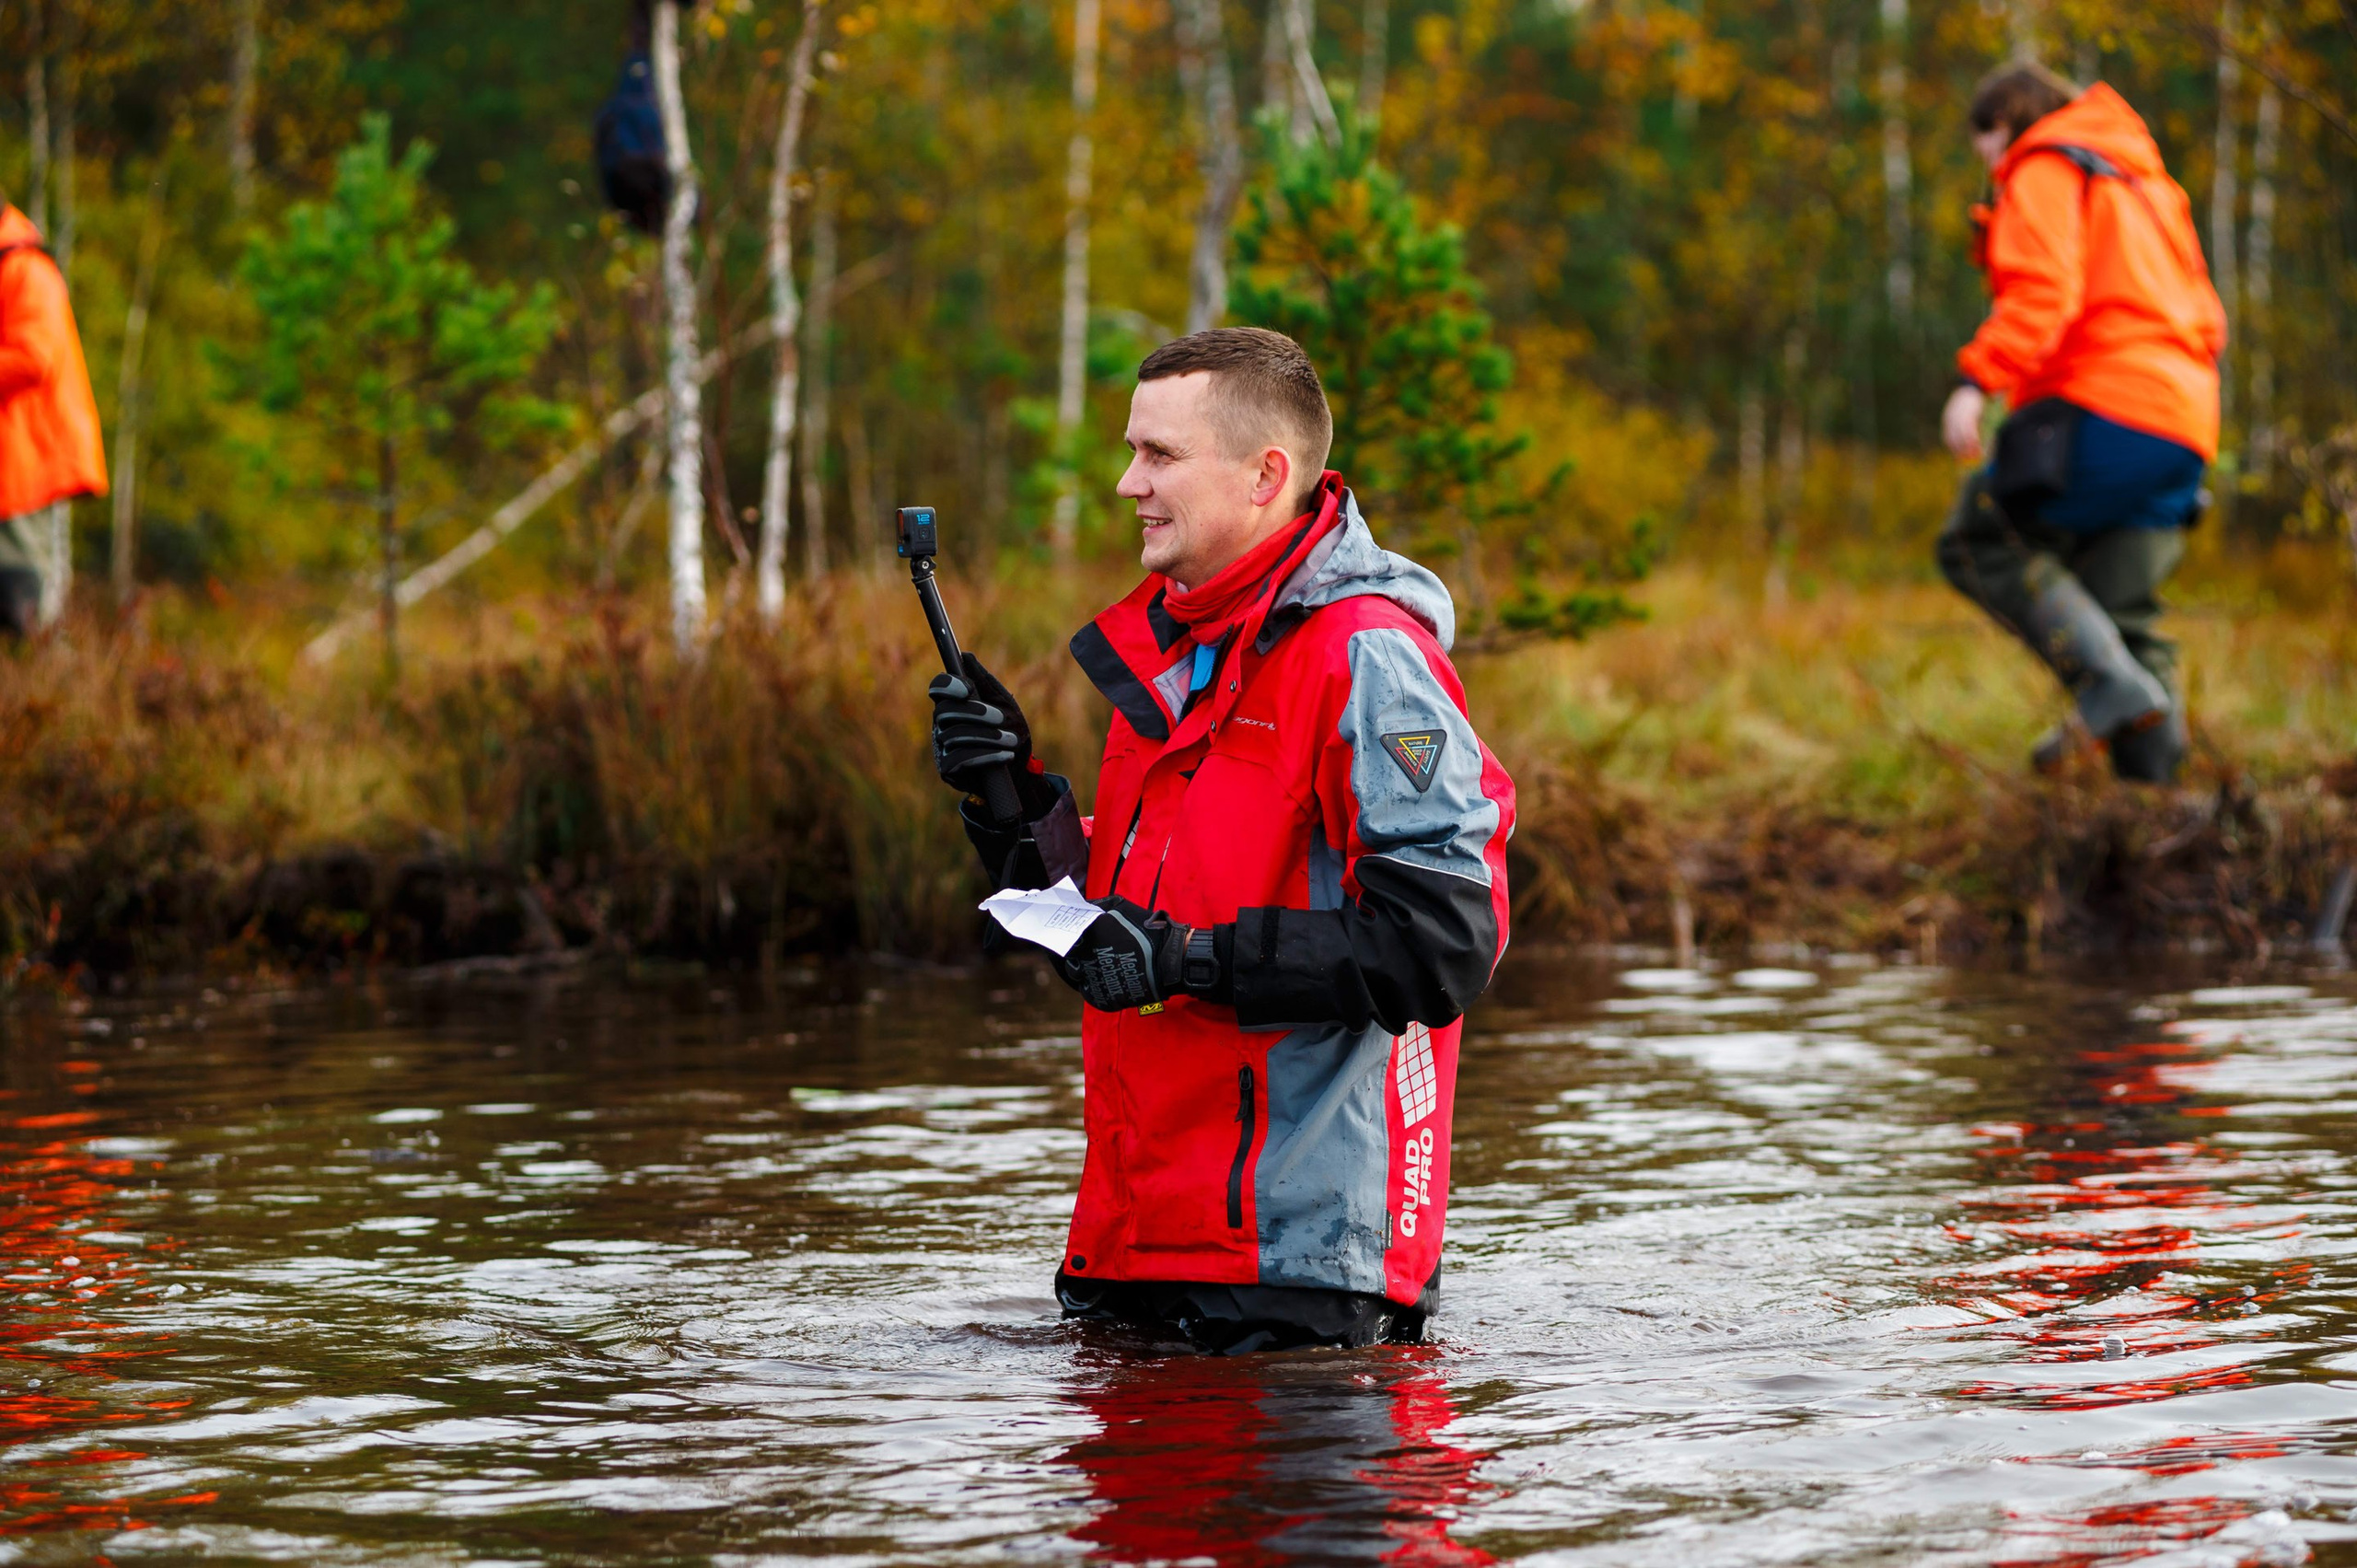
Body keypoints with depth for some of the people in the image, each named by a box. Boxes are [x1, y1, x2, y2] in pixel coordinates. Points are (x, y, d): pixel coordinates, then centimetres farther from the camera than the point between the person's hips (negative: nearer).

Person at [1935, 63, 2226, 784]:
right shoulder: (2148, 183, 30)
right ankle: (2153, 775, -4)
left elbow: (2041, 290, -15)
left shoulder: (2044, 169, 3)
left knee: (1978, 541, -1)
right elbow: (2201, 318, 27)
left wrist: (1978, 381, -23)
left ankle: (2110, 681, -18)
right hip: (2181, 431, 8)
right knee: (2122, 611, 7)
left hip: (2104, 408, -8)